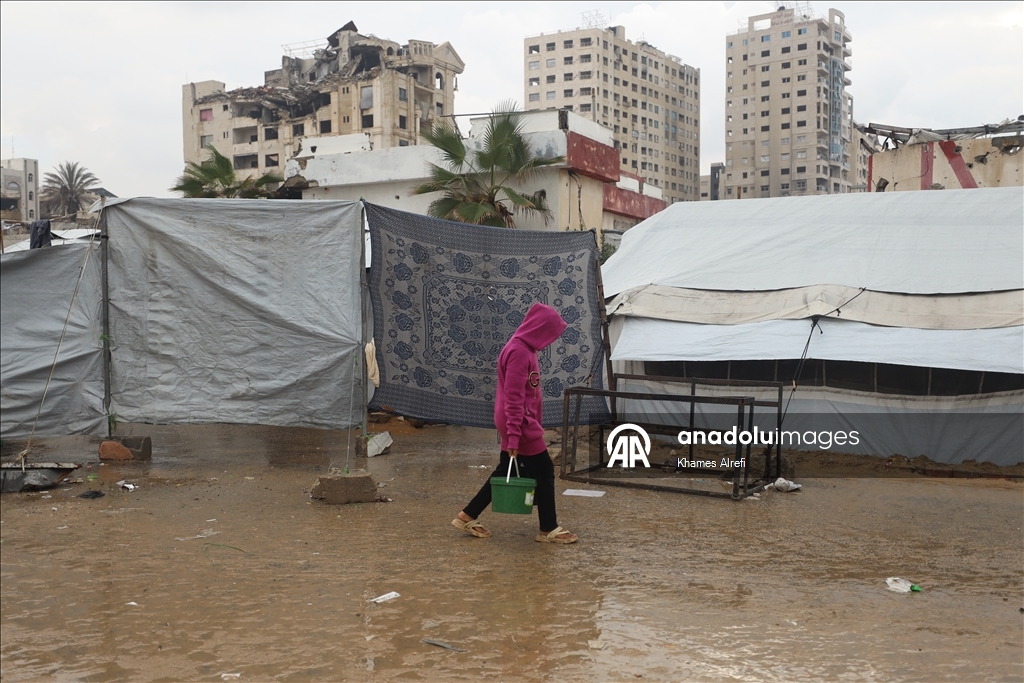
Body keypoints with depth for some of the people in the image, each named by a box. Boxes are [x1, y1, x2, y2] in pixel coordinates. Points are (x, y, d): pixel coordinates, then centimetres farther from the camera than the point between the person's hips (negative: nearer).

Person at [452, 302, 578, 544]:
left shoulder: (524, 349, 12)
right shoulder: (519, 352, -20)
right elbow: (513, 398, -23)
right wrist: (513, 435, -24)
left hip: (523, 423, 10)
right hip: (521, 424, -10)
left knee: (507, 472, 15)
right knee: (543, 471, 0)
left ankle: (467, 517, 20)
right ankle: (549, 530, 12)